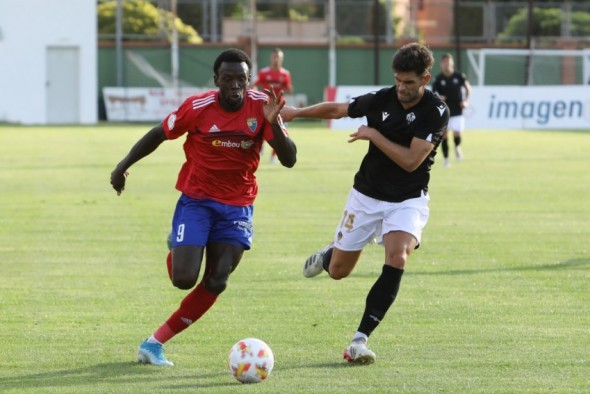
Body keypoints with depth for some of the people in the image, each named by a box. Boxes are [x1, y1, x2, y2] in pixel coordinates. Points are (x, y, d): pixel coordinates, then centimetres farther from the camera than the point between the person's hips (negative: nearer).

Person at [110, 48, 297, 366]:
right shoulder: (198, 107, -15)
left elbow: (289, 160, -14)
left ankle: (155, 342, 4)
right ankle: (176, 251, 24)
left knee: (216, 283, -7)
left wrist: (273, 124, -31)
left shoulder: (262, 106, -11)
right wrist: (124, 165, 6)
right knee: (184, 279, -15)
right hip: (196, 200, -2)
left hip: (237, 205, 2)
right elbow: (158, 134, 1)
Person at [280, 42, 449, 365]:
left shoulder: (436, 112, -18)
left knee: (397, 258, -28)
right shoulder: (381, 100, -9)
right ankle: (328, 254, 49)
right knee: (338, 271, 8)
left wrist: (373, 135, -20)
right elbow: (337, 109, 7)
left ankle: (360, 340, -23)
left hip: (408, 200, -3)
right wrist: (296, 112, 4)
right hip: (367, 196, 3)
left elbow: (411, 160, -25)